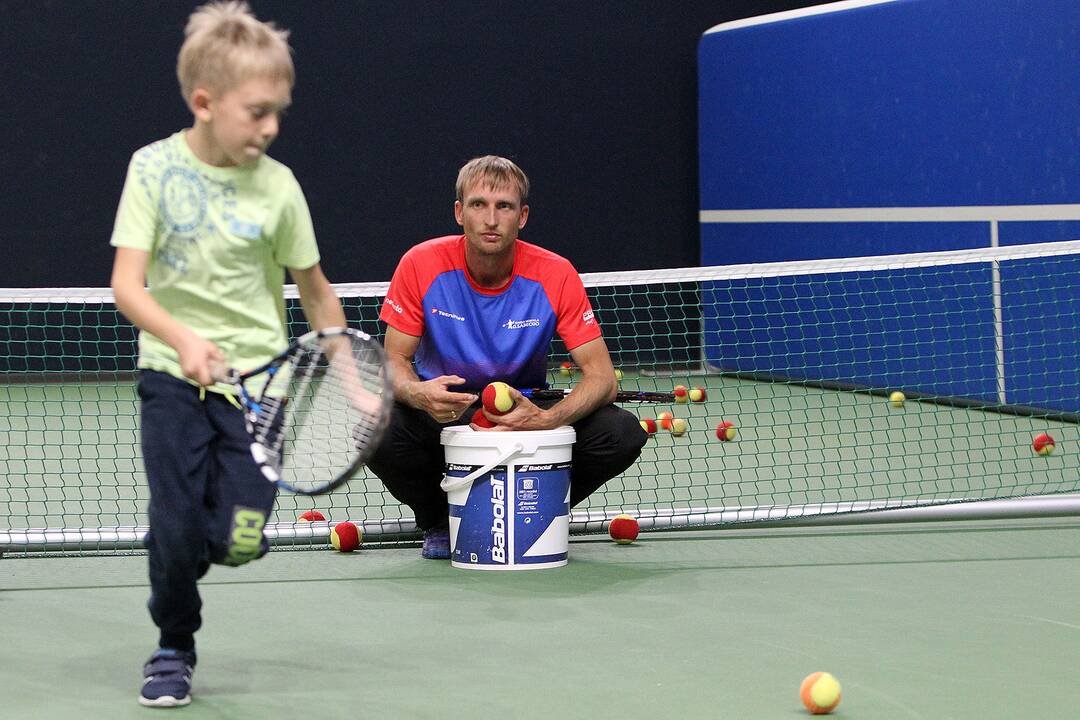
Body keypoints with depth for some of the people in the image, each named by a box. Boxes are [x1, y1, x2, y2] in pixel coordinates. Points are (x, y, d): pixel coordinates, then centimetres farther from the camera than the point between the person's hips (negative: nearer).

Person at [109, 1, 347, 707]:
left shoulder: (277, 185, -5)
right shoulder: (154, 167, -8)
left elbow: (316, 290, 7)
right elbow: (128, 285, -14)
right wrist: (184, 339, -32)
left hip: (256, 376, 1)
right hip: (173, 374, -1)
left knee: (239, 542, -12)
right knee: (175, 526, -7)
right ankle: (174, 648, 19)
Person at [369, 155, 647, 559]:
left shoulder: (554, 275, -16)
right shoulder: (422, 265, -16)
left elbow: (601, 375, -17)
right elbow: (395, 362, -11)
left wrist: (547, 419, -38)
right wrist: (419, 394, -36)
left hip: (526, 411, 1)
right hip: (444, 412, 0)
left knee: (623, 435, -25)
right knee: (376, 431, -34)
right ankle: (441, 523, 1)